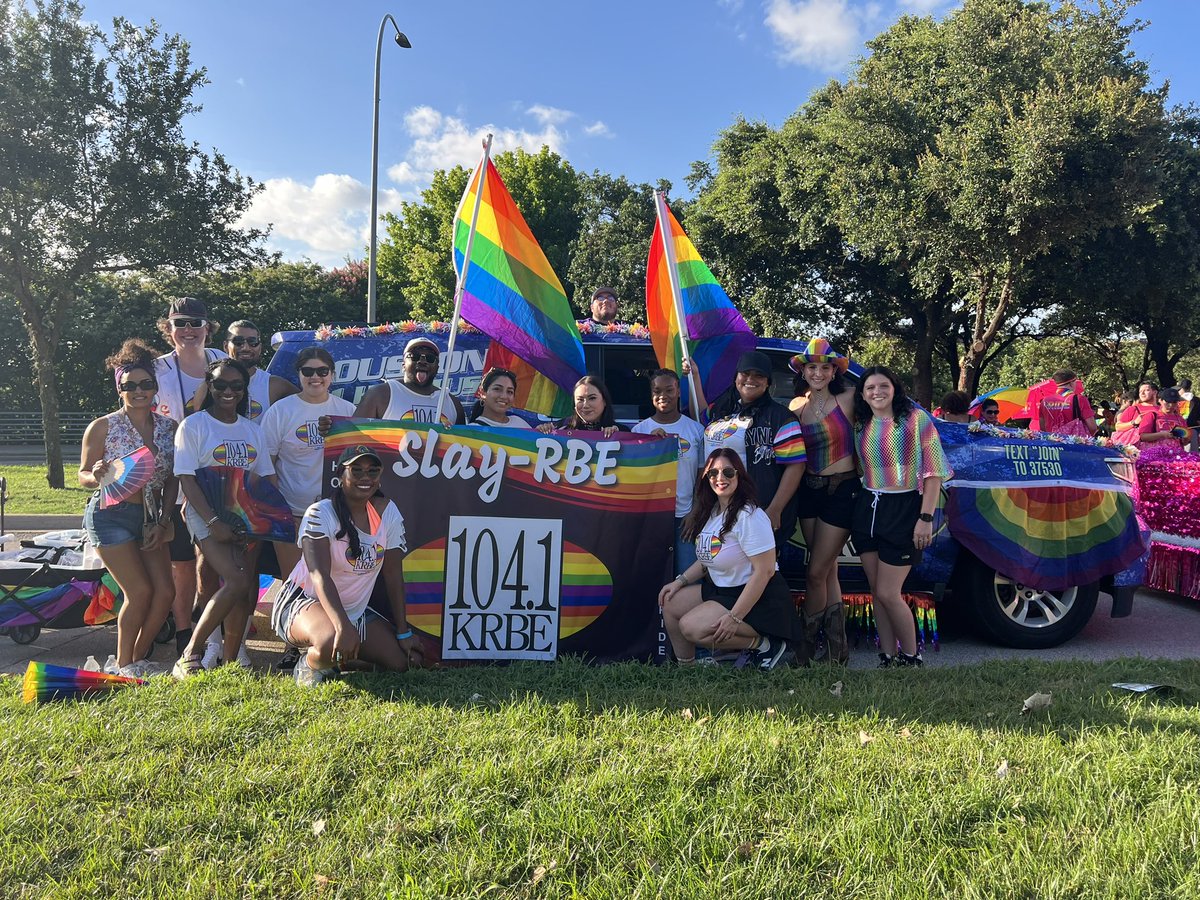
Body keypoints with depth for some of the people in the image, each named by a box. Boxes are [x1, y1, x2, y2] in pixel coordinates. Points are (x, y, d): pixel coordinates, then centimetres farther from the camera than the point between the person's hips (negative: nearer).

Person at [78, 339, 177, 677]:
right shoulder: (102, 427, -7)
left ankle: (139, 658, 18)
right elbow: (83, 476, -3)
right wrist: (97, 477, -27)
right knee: (140, 591, -10)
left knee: (165, 591, -2)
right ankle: (123, 665, 9)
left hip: (150, 516, 5)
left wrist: (163, 523, 0)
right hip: (111, 516, -5)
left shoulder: (168, 427, 3)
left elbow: (171, 480, 7)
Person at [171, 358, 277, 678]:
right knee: (237, 583, -21)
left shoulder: (252, 429, 15)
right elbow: (186, 479, -8)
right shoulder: (193, 425, -1)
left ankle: (229, 661, 7)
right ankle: (189, 655, -8)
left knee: (245, 589, -3)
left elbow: (267, 476, 16)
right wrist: (213, 522, -17)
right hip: (207, 514, -5)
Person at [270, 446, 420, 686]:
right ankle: (309, 665, -2)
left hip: (355, 610, 6)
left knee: (401, 662, -6)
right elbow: (320, 575, -31)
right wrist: (343, 626, -45)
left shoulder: (387, 512, -5)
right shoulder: (321, 513, -19)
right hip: (304, 602, -6)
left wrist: (403, 633, -2)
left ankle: (339, 656, 16)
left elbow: (394, 574, -1)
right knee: (332, 641, -38)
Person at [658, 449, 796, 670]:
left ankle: (765, 645, -9)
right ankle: (685, 666, 14)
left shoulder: (749, 516, -22)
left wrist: (735, 617, -26)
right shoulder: (711, 511, 5)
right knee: (670, 602, 1)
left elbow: (765, 571, -25)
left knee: (691, 627, -22)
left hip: (758, 598, -9)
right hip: (721, 589, 9)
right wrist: (680, 581, 3)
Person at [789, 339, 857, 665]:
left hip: (842, 491, -5)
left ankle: (806, 649, 12)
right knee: (828, 571, 11)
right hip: (809, 491, 5)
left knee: (816, 573, -3)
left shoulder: (847, 400, -8)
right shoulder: (798, 409, 6)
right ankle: (838, 647, 21)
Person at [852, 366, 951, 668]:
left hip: (903, 509, -5)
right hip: (868, 508, 6)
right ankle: (888, 658, 20)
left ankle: (911, 657, 15)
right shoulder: (861, 425, 7)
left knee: (888, 594, -5)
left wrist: (926, 517, -14)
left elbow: (933, 470, -9)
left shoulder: (916, 419, -7)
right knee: (876, 592, 9)